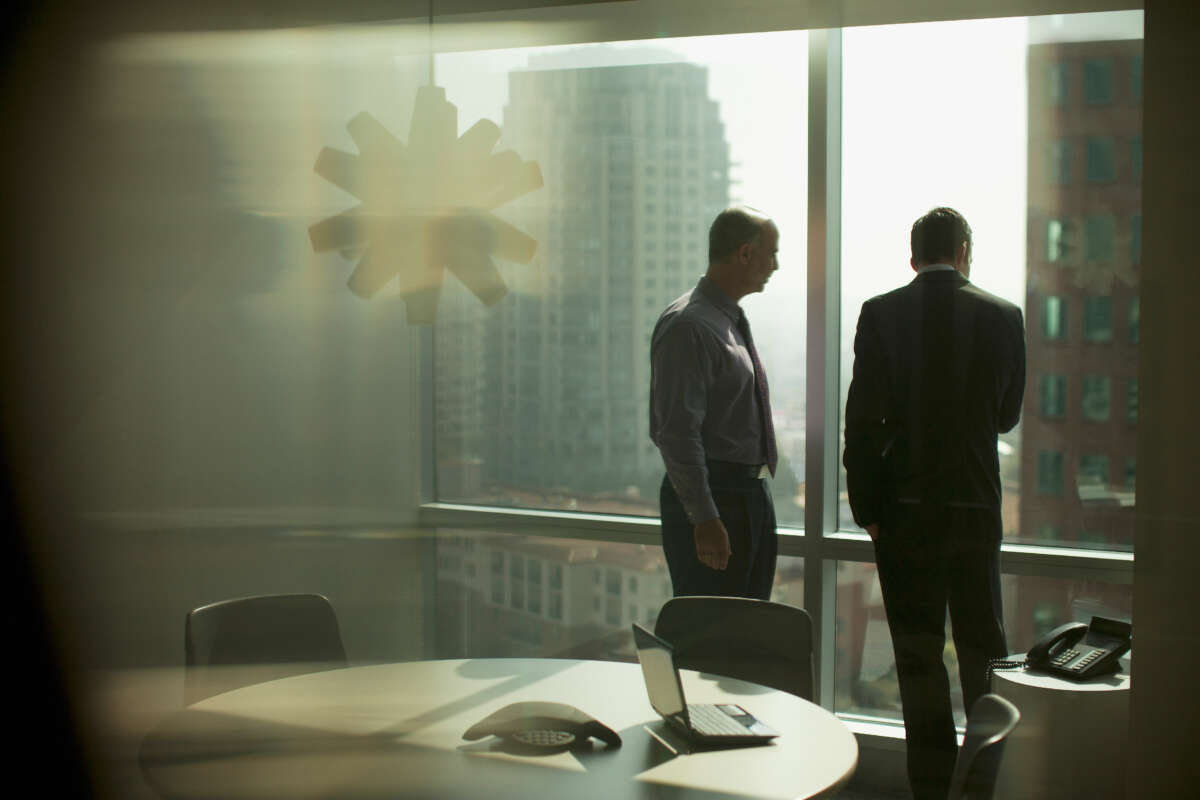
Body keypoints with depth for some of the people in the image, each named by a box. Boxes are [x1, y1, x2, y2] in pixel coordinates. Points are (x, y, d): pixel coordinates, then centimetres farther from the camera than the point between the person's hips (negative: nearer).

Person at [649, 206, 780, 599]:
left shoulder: (733, 322, 16)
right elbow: (676, 431, -21)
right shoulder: (688, 326, -15)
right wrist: (704, 518, -24)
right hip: (709, 497, -10)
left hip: (753, 494, 10)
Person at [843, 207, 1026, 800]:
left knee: (918, 655, 6)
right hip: (976, 505, 1)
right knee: (982, 647, 15)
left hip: (904, 510, -1)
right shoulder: (1001, 316, -3)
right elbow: (1008, 415, 7)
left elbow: (863, 419, -8)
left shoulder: (881, 313, -6)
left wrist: (866, 508, 0)